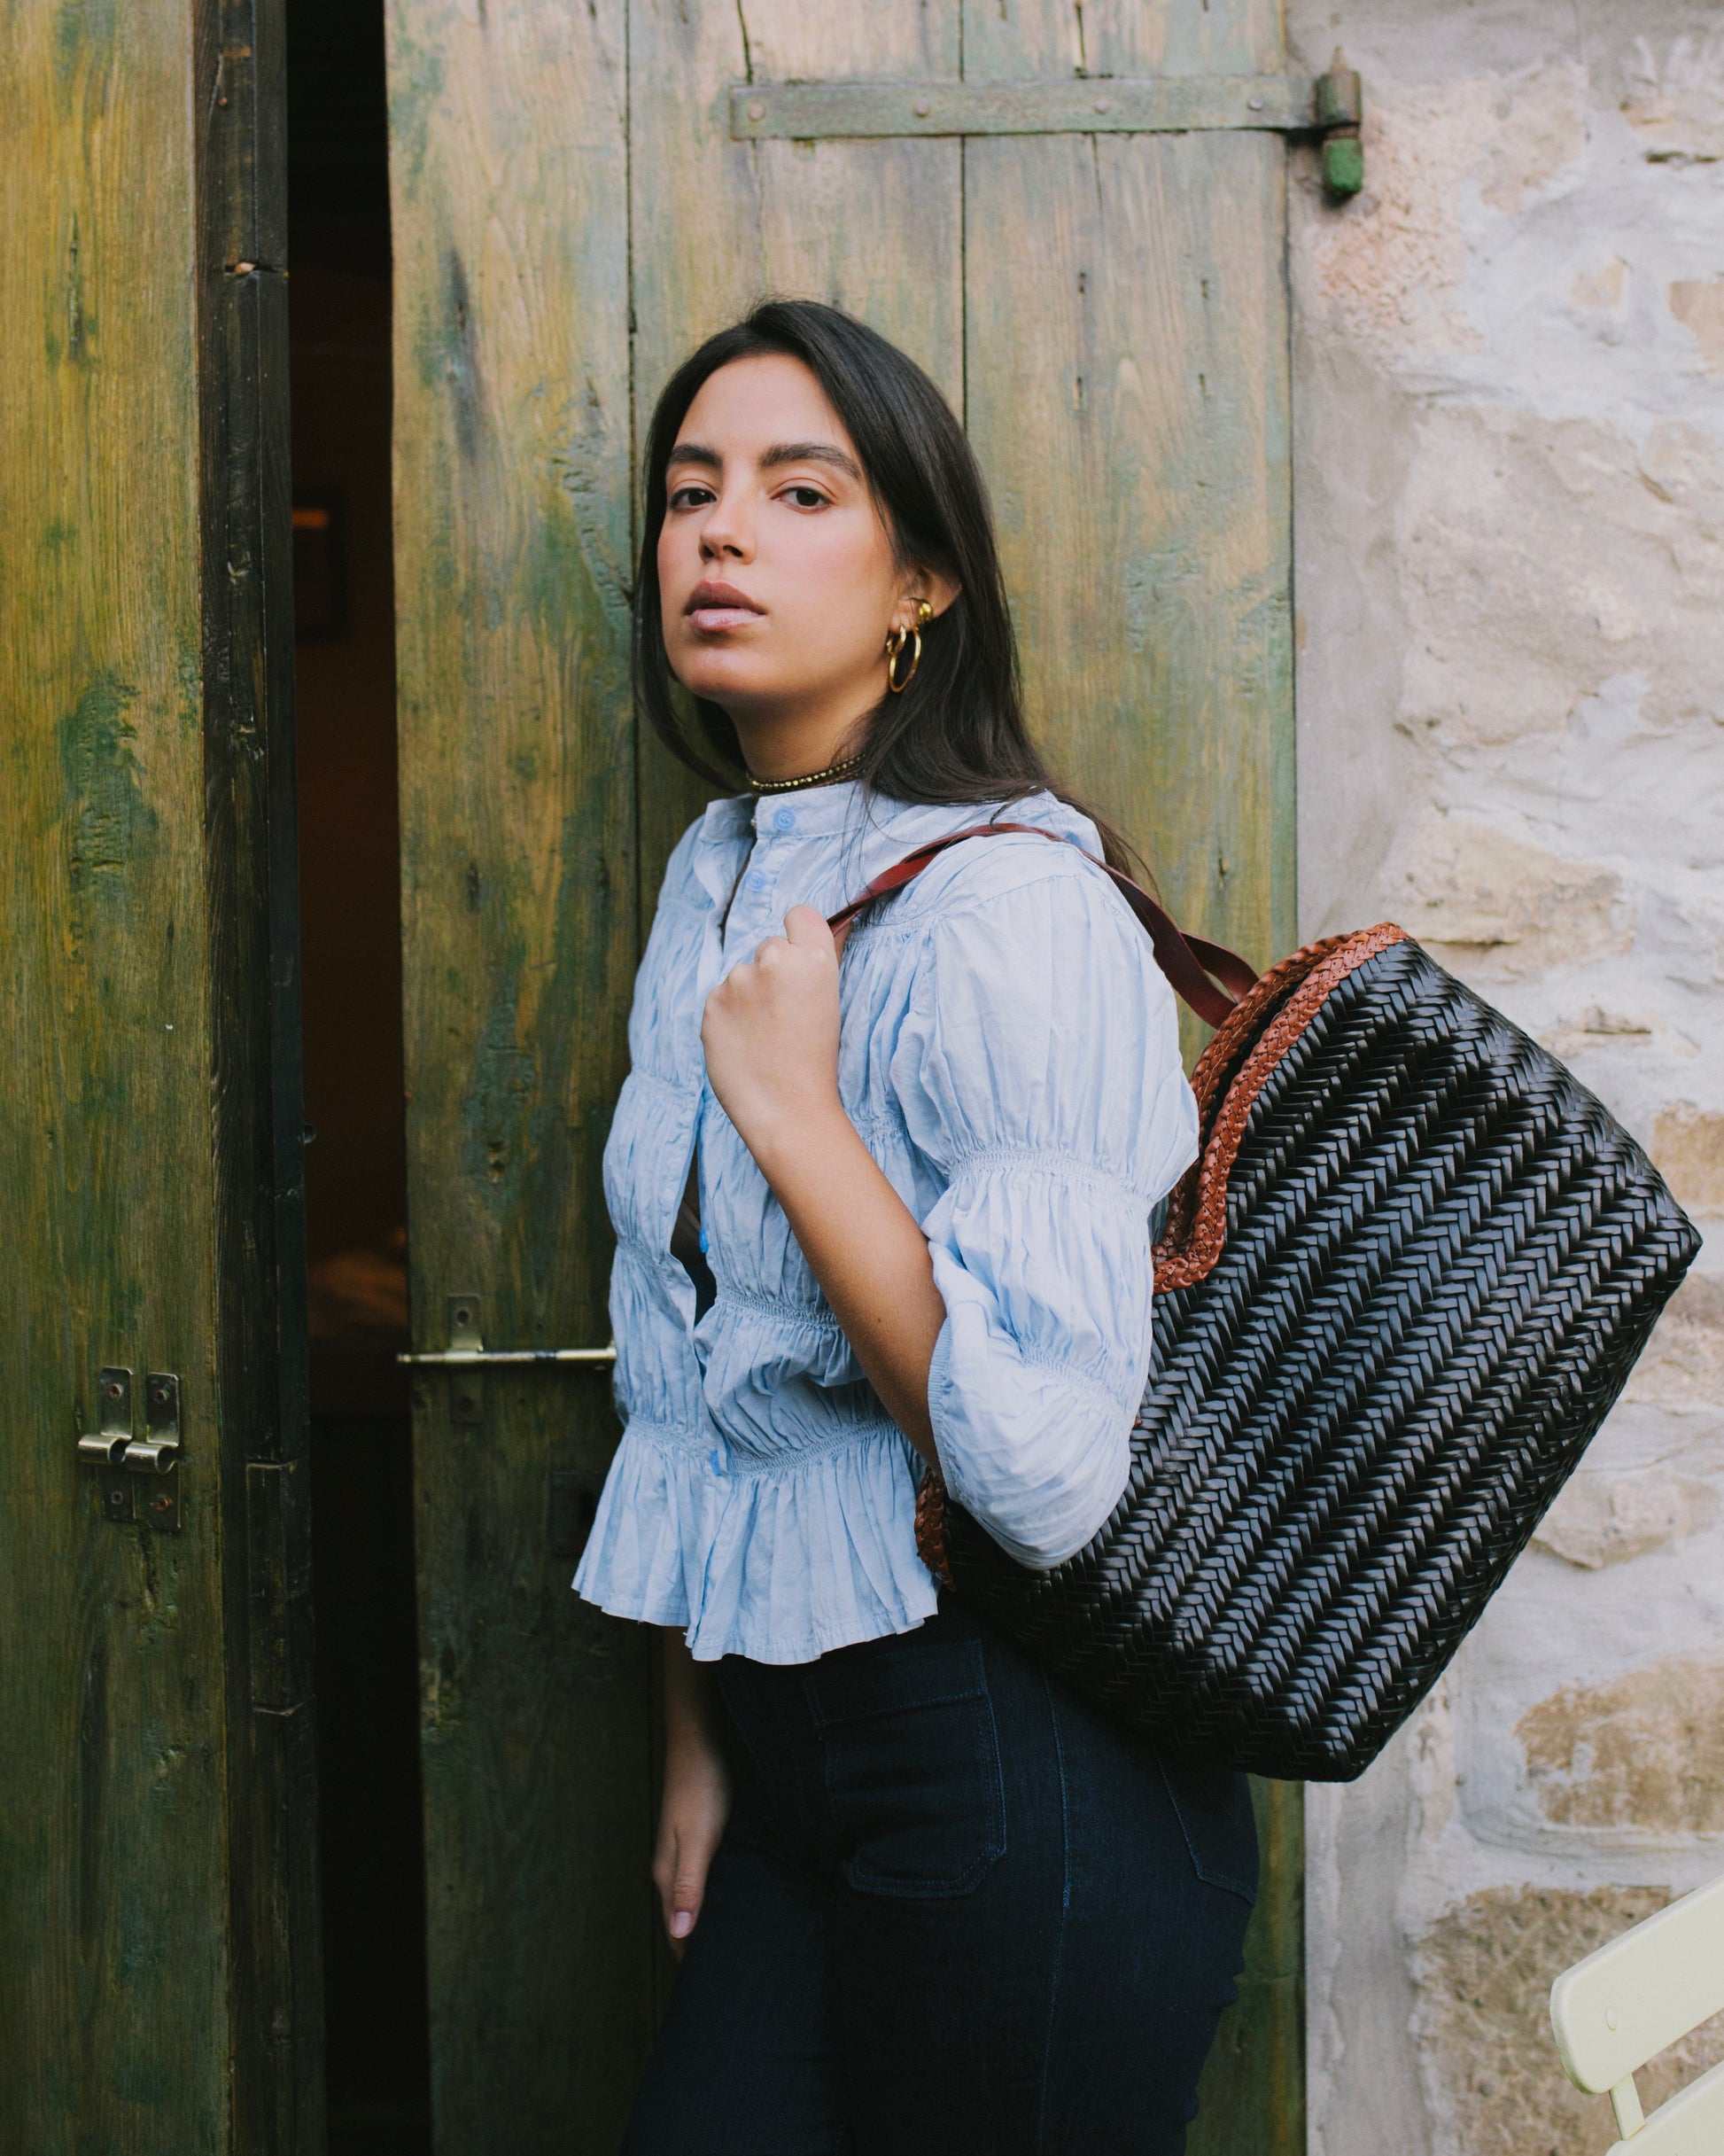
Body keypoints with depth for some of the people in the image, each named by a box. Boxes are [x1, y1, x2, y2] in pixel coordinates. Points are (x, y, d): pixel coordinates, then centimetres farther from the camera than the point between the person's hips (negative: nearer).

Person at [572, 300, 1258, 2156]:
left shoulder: (1010, 910, -19)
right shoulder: (716, 879, 8)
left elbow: (1048, 1471, -27)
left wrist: (790, 1110, -23)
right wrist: (698, 1735, 16)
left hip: (1012, 1778, -7)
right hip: (797, 1740, 7)